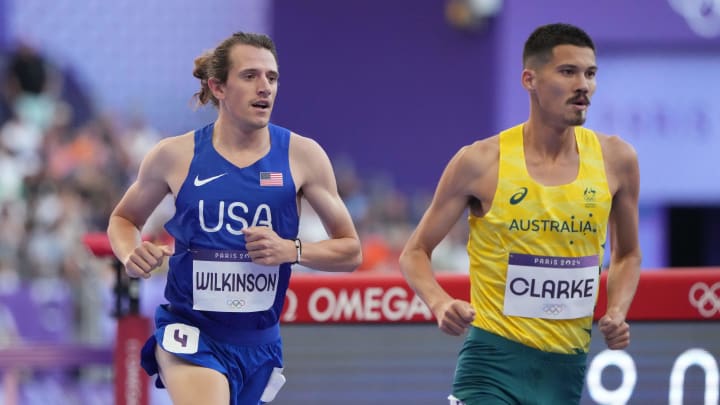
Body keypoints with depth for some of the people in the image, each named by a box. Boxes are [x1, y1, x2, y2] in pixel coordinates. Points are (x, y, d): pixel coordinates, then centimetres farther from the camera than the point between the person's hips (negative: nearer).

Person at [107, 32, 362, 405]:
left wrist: (292, 250, -16)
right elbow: (123, 219, 14)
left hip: (259, 341, 3)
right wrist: (131, 255, -8)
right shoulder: (174, 156, -4)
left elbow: (350, 251, 3)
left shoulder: (302, 156, -2)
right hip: (190, 331, -3)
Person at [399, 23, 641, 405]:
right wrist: (440, 304, -18)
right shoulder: (480, 163, -6)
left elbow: (627, 254, 20)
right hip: (494, 357, -3)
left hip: (566, 368, 4)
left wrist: (616, 313, 0)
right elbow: (415, 253, 2)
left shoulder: (615, 159, 3)